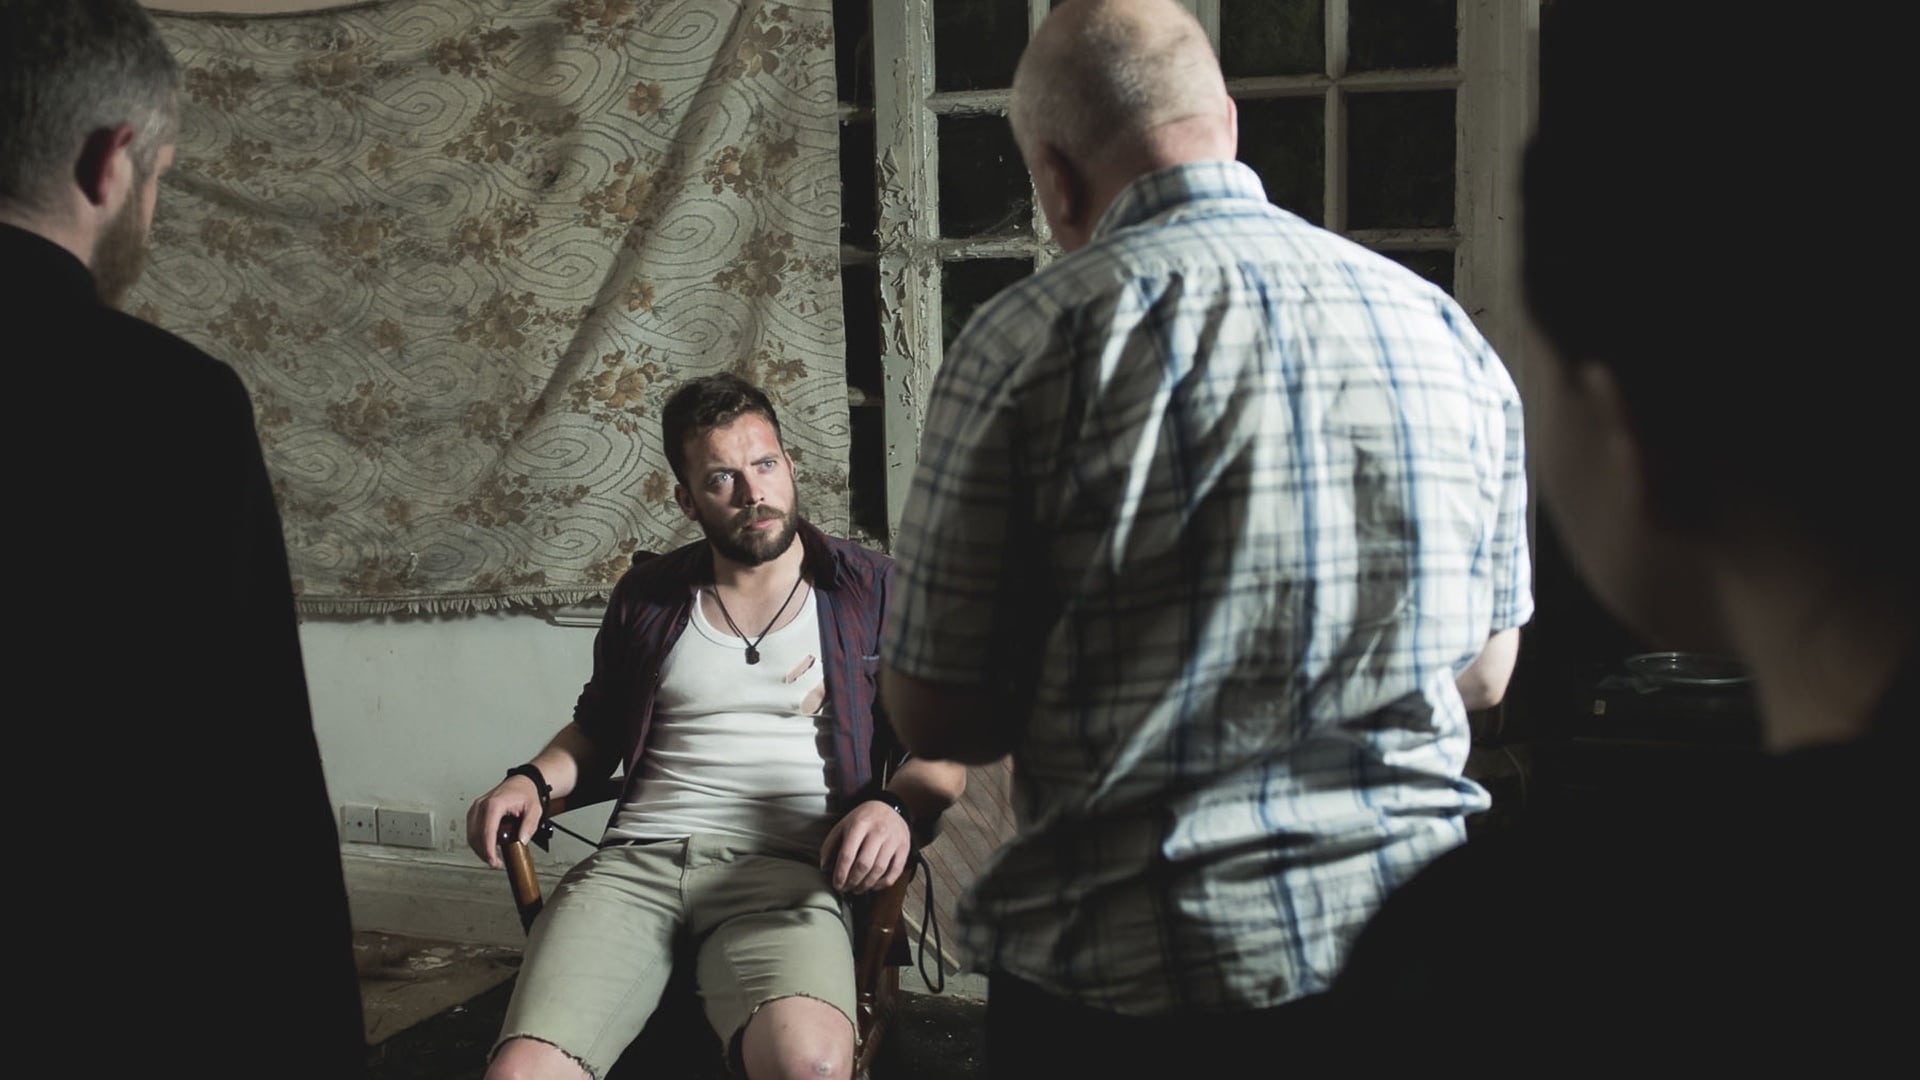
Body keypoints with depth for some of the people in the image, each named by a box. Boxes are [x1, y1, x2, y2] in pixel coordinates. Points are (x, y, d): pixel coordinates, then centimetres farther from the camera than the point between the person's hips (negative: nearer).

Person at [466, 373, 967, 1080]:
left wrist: (895, 805, -12)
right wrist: (534, 779, 10)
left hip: (784, 867, -2)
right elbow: (595, 730, 31)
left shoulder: (874, 591, 11)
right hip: (635, 860, 3)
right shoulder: (647, 597, 20)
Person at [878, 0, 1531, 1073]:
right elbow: (1486, 674, 11)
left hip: (1126, 984, -4)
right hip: (1410, 956, 4)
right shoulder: (1450, 329, 1)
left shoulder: (1030, 340, -13)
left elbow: (939, 719, -8)